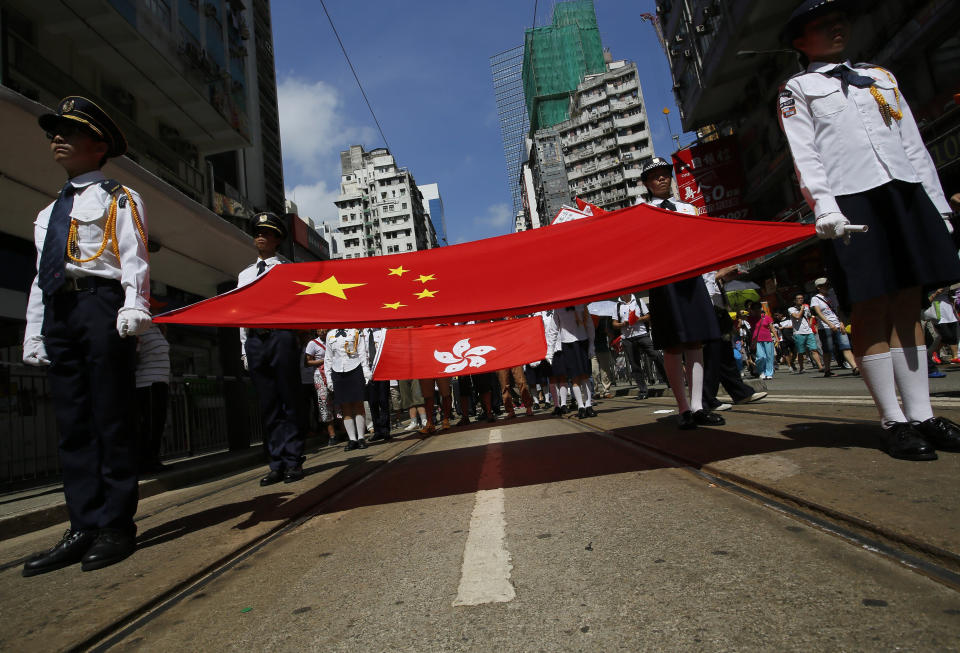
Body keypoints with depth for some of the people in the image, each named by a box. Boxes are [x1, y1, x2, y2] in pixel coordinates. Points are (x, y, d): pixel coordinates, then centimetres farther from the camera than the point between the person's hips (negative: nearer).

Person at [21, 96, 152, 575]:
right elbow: (41, 275, 26)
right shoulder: (49, 213, 29)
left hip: (100, 305, -7)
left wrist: (134, 306, -21)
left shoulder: (118, 199, 9)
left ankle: (116, 527, 0)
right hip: (57, 314, 7)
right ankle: (84, 529, 9)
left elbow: (133, 256, -5)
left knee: (111, 420, -6)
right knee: (73, 425, 4)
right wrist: (33, 332, 17)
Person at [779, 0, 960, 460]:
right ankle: (893, 421, 0)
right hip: (850, 203, -5)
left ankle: (921, 416, 9)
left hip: (906, 193, 5)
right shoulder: (796, 88, 11)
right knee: (871, 310, -6)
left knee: (908, 306, 3)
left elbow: (913, 144, 21)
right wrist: (823, 205, -19)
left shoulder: (881, 76, 25)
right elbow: (803, 152, -4)